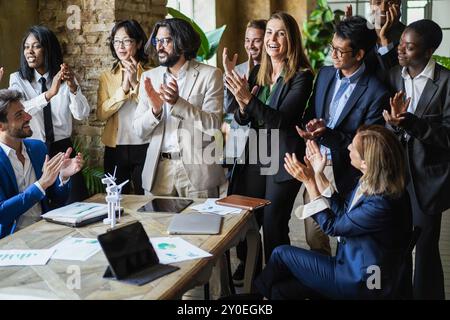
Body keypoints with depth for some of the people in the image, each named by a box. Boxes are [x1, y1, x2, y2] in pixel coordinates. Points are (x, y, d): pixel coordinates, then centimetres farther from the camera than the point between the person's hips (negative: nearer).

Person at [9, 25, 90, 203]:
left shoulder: (65, 78, 2)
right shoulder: (17, 79, 0)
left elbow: (82, 114, -11)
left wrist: (72, 86, -28)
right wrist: (49, 93, -35)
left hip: (63, 149, 1)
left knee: (77, 203, 1)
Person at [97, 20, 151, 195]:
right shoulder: (107, 77, 8)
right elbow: (101, 114, -4)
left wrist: (136, 83, -15)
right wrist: (123, 88, -13)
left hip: (144, 147, -2)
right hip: (115, 148, 3)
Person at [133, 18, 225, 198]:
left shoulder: (210, 75, -3)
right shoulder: (149, 77, 7)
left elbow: (213, 125, -11)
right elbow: (139, 131, 5)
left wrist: (178, 102, -23)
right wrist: (155, 110, -16)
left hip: (197, 170, -3)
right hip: (158, 170, 3)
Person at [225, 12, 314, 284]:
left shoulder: (302, 76, -11)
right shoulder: (257, 72, 7)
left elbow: (283, 119, -21)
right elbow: (242, 119, 8)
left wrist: (248, 100, -31)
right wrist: (242, 107, -15)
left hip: (284, 160, -5)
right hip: (254, 156, 6)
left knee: (274, 224, 0)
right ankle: (245, 269, 33)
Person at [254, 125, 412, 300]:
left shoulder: (381, 204, -31)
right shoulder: (370, 181, -5)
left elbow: (331, 226, -16)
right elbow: (343, 211, 9)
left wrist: (308, 181, -15)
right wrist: (318, 174, 4)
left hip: (363, 283, -8)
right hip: (354, 265, 8)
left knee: (282, 253, 0)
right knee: (281, 288, 1)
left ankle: (257, 291, 25)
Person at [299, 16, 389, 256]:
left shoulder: (376, 93, -14)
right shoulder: (325, 74, 5)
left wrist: (326, 134, -24)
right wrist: (309, 130, -10)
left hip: (343, 173, -5)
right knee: (314, 238, 14)